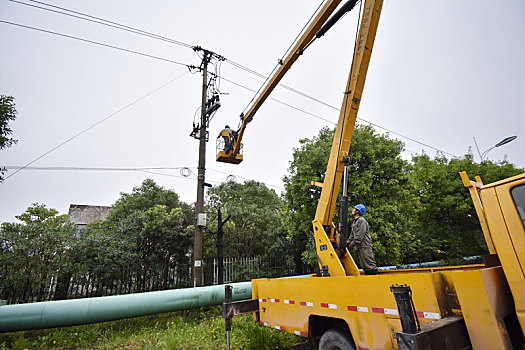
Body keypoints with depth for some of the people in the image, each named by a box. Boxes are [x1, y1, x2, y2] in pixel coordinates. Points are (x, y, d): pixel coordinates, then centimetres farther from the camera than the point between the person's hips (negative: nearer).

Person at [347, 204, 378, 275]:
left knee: (369, 264, -8)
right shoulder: (355, 221, 20)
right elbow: (352, 234, 21)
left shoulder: (362, 220, -11)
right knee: (365, 265, 12)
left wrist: (352, 244, -17)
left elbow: (360, 235, -18)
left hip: (365, 246, -10)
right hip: (359, 247, 10)